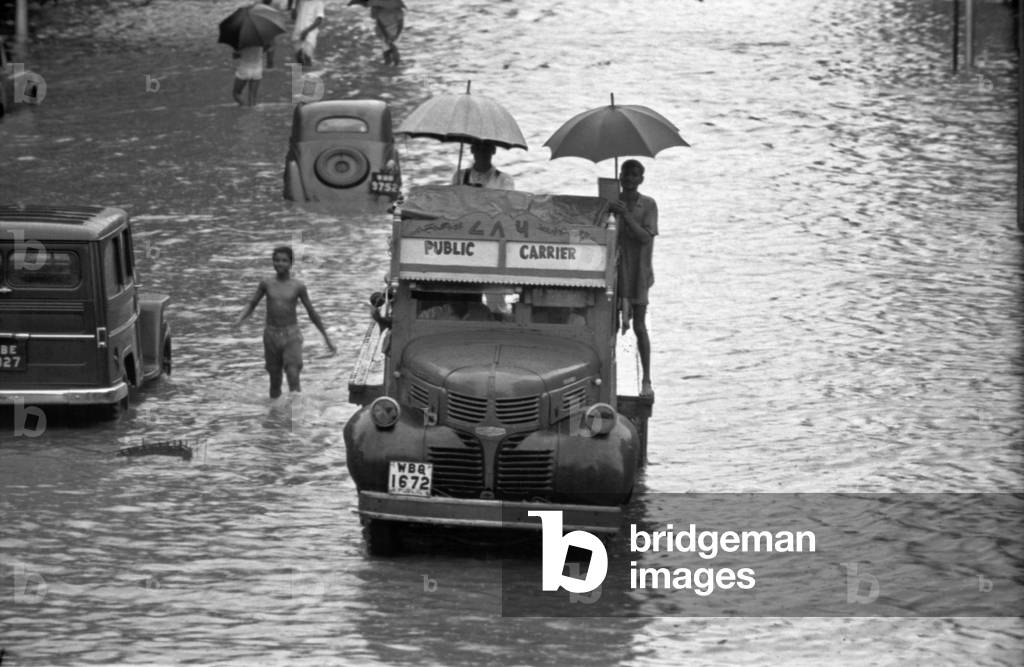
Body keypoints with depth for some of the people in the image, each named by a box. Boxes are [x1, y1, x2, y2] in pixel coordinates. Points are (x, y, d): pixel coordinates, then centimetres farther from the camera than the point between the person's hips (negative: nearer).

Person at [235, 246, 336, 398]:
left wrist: (327, 338, 11)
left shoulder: (298, 287, -1)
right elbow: (251, 305, 7)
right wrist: (239, 320, -15)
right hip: (271, 335, 2)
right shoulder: (266, 284, 3)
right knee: (275, 381, 9)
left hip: (291, 336, -2)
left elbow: (312, 313, 7)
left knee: (293, 378, -18)